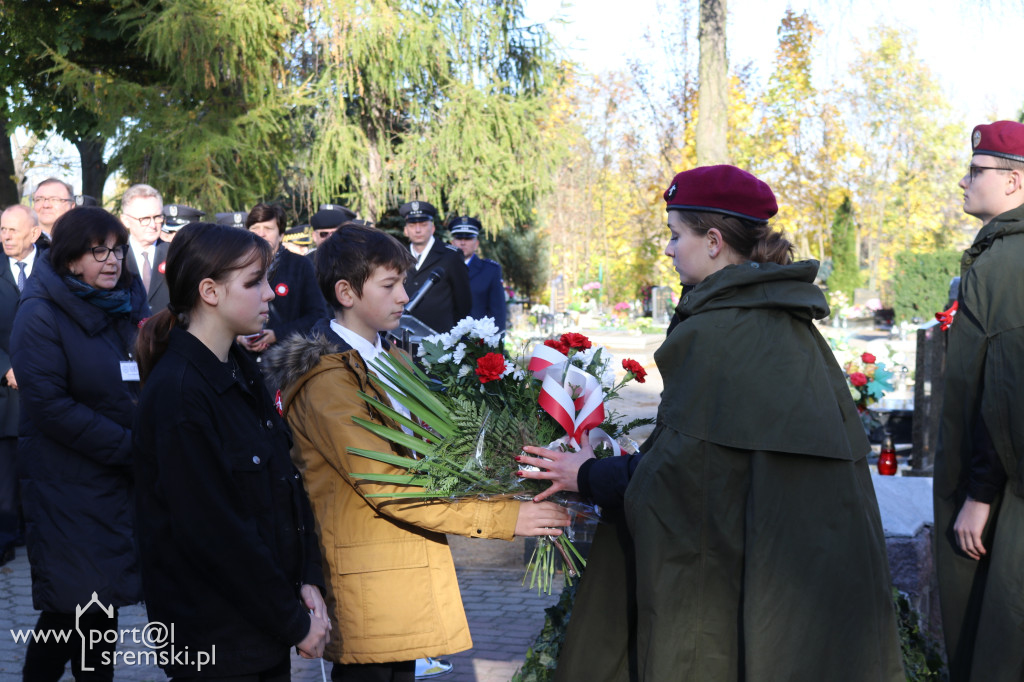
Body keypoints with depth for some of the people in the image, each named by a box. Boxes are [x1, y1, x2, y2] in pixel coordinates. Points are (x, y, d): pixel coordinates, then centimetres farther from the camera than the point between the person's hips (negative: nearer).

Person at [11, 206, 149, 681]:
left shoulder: (128, 304, 9)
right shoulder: (41, 316, -9)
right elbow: (50, 406, -16)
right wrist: (127, 446, -18)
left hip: (124, 478, 5)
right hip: (69, 479, -5)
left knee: (104, 596, 9)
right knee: (77, 601, -2)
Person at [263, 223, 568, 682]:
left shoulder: (391, 361, 15)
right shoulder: (325, 380, -16)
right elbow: (386, 485, -22)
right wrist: (504, 517, -21)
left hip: (408, 576, 8)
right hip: (365, 588, -8)